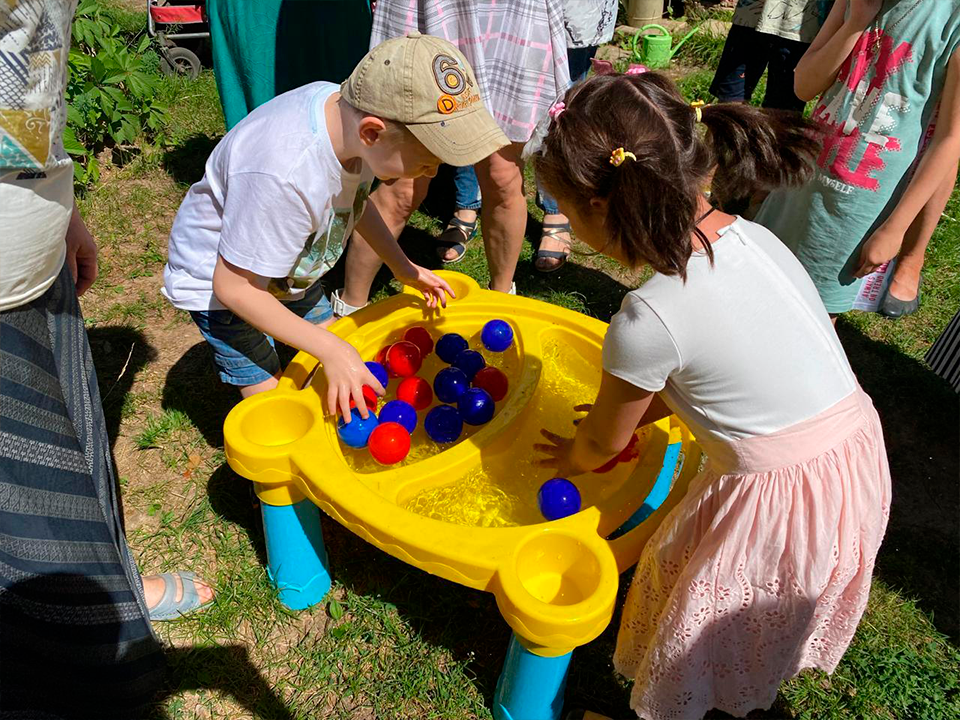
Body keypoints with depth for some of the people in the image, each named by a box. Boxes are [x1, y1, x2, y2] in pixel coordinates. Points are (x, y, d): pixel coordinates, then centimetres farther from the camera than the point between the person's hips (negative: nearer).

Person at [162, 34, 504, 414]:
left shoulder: (348, 111, -21)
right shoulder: (283, 177, -43)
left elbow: (353, 197, 3)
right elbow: (233, 287, -30)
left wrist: (401, 266, -3)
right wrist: (331, 350, -29)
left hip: (288, 265, 7)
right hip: (217, 279, -6)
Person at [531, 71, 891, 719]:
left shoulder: (648, 320, -26)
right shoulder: (750, 235, -4)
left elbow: (603, 443, -6)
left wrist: (570, 460, 16)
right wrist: (632, 408, 19)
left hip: (779, 505, -8)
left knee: (686, 649, 19)